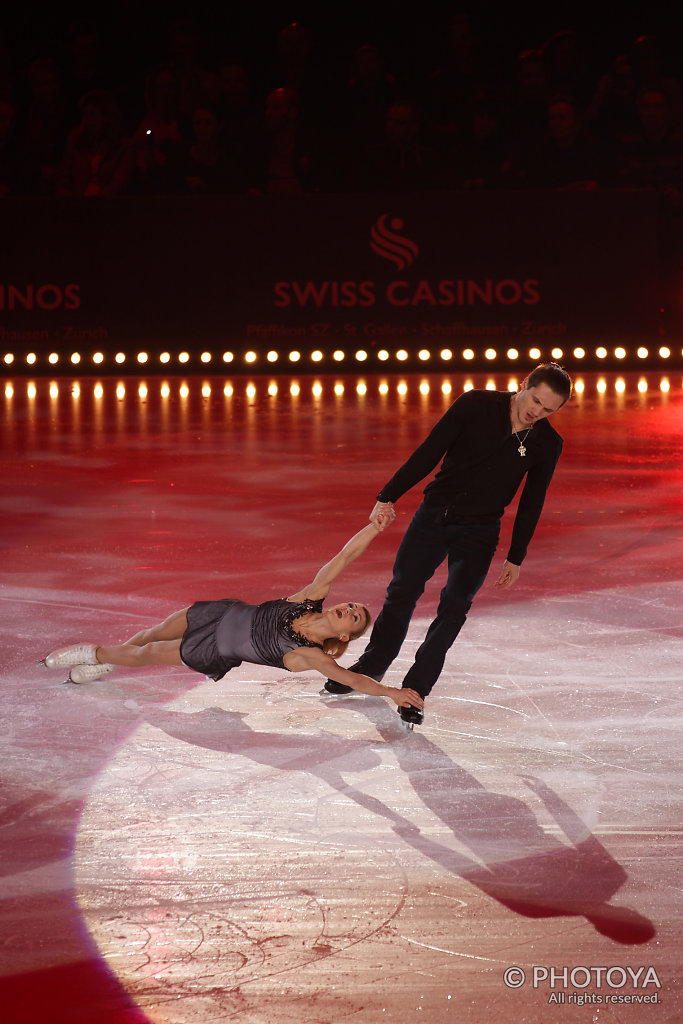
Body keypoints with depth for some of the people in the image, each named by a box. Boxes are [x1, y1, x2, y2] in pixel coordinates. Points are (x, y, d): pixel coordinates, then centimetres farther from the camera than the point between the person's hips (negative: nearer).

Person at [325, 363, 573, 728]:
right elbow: (428, 453, -12)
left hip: (479, 533, 0)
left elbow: (531, 503, 3)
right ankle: (371, 667, 31)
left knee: (454, 605, -12)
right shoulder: (476, 405, -14)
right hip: (434, 516, 0)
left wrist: (516, 557, 7)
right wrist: (388, 496, -16)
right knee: (402, 592, 9)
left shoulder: (548, 445, -7)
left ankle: (416, 690, 0)